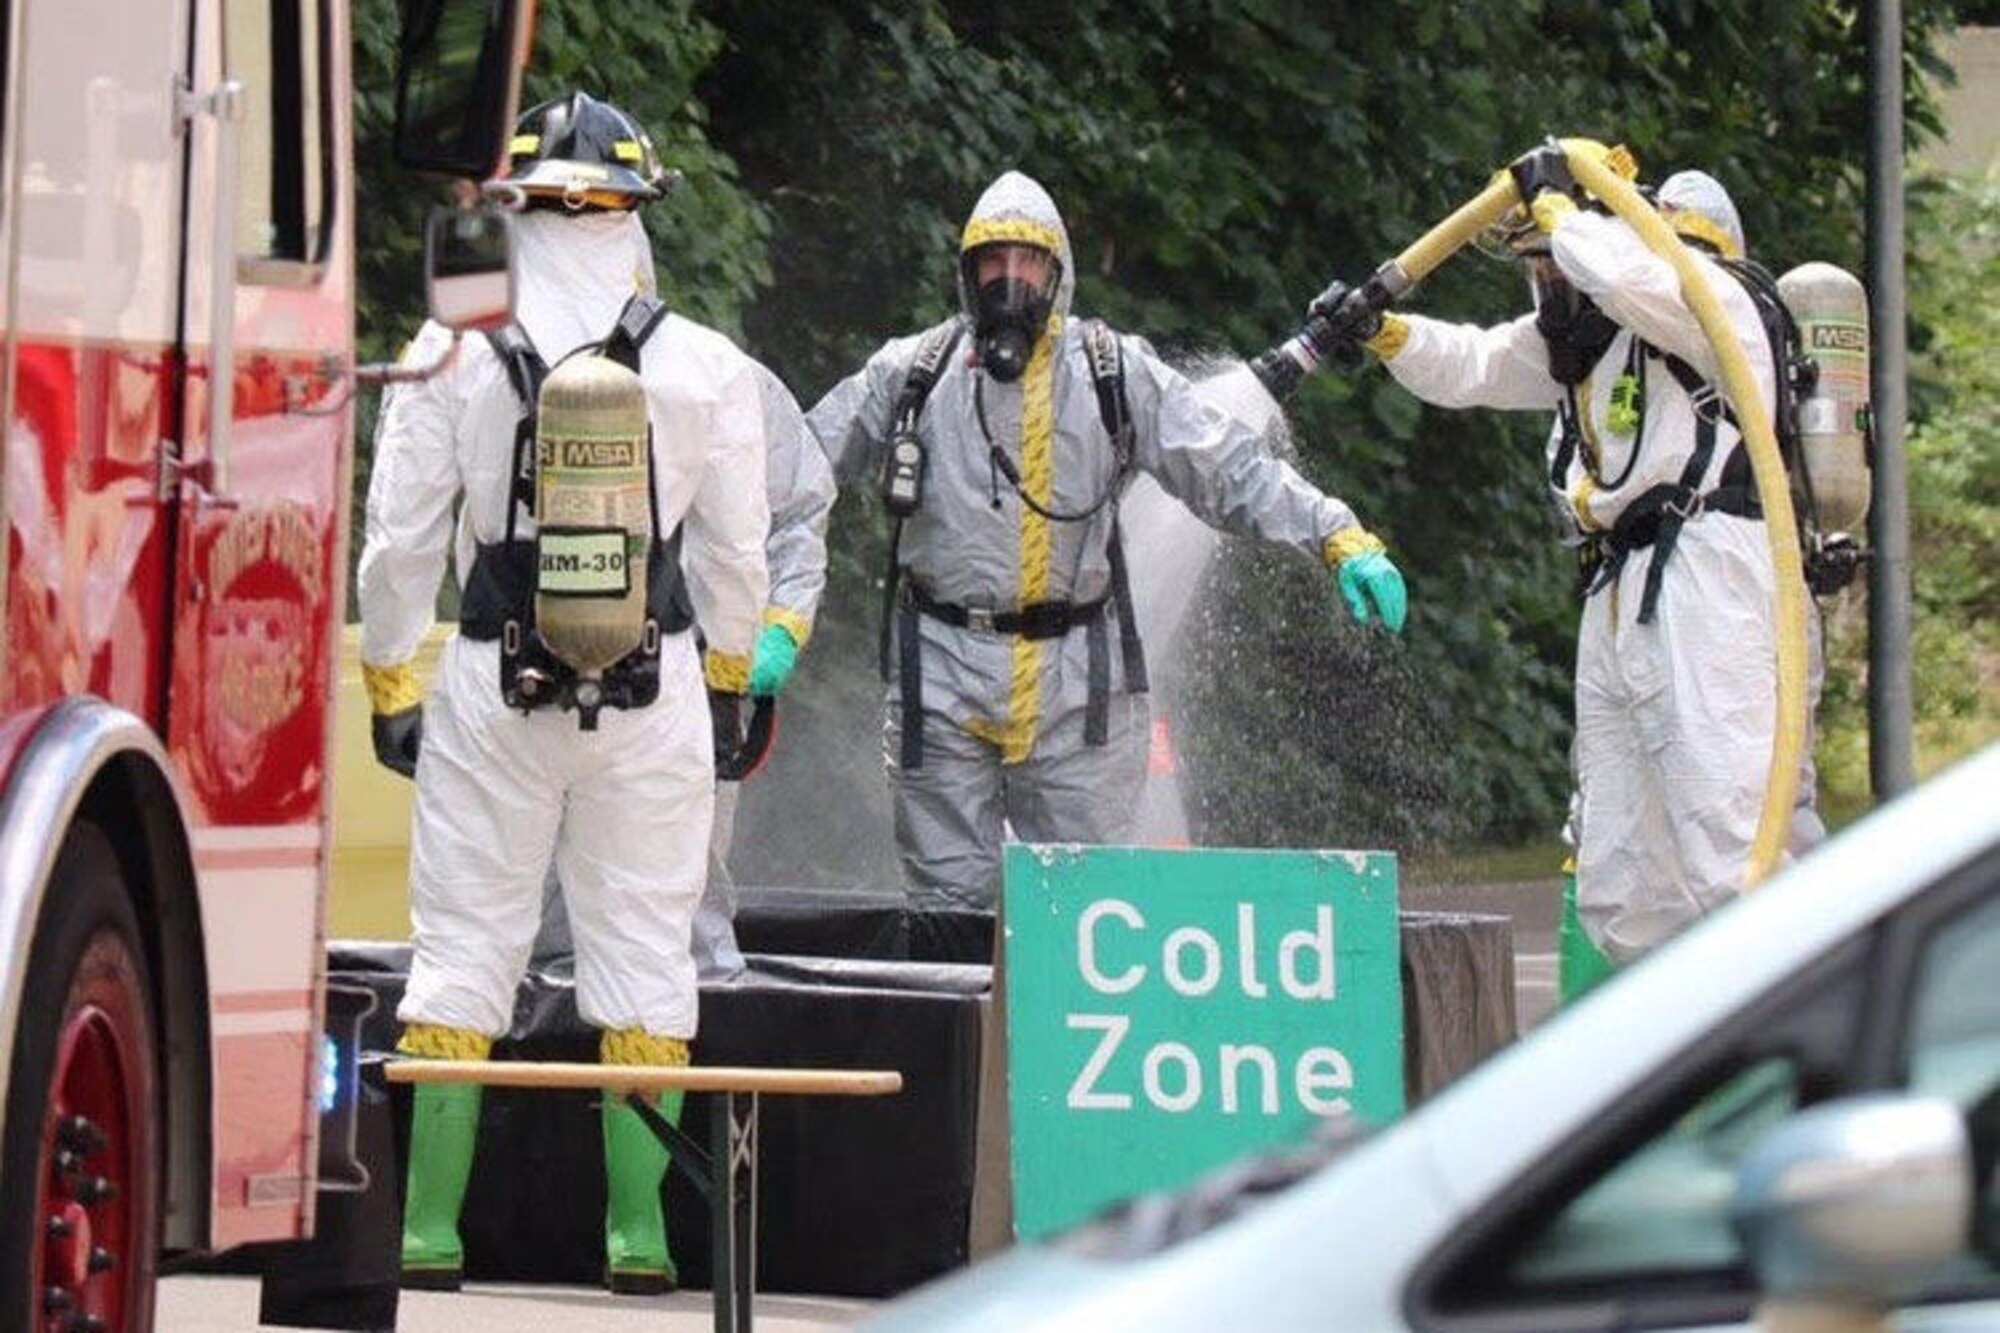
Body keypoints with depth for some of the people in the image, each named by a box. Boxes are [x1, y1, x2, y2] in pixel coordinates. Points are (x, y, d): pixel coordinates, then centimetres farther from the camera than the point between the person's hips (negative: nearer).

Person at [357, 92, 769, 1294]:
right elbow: (737, 554, 6)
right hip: (654, 693, 0)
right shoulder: (707, 370, -3)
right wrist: (729, 685, 20)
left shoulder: (456, 363, -5)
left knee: (463, 951, 6)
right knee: (643, 955, 7)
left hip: (492, 693, 0)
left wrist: (391, 688, 13)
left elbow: (400, 546, 0)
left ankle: (430, 1231, 3)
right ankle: (638, 1233, 4)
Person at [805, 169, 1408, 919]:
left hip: (1074, 680, -1)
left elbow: (1232, 471, 3)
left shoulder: (1116, 374, 5)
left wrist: (1341, 539, -7)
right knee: (948, 894, 2)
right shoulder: (913, 373, 7)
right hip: (941, 668, 1)